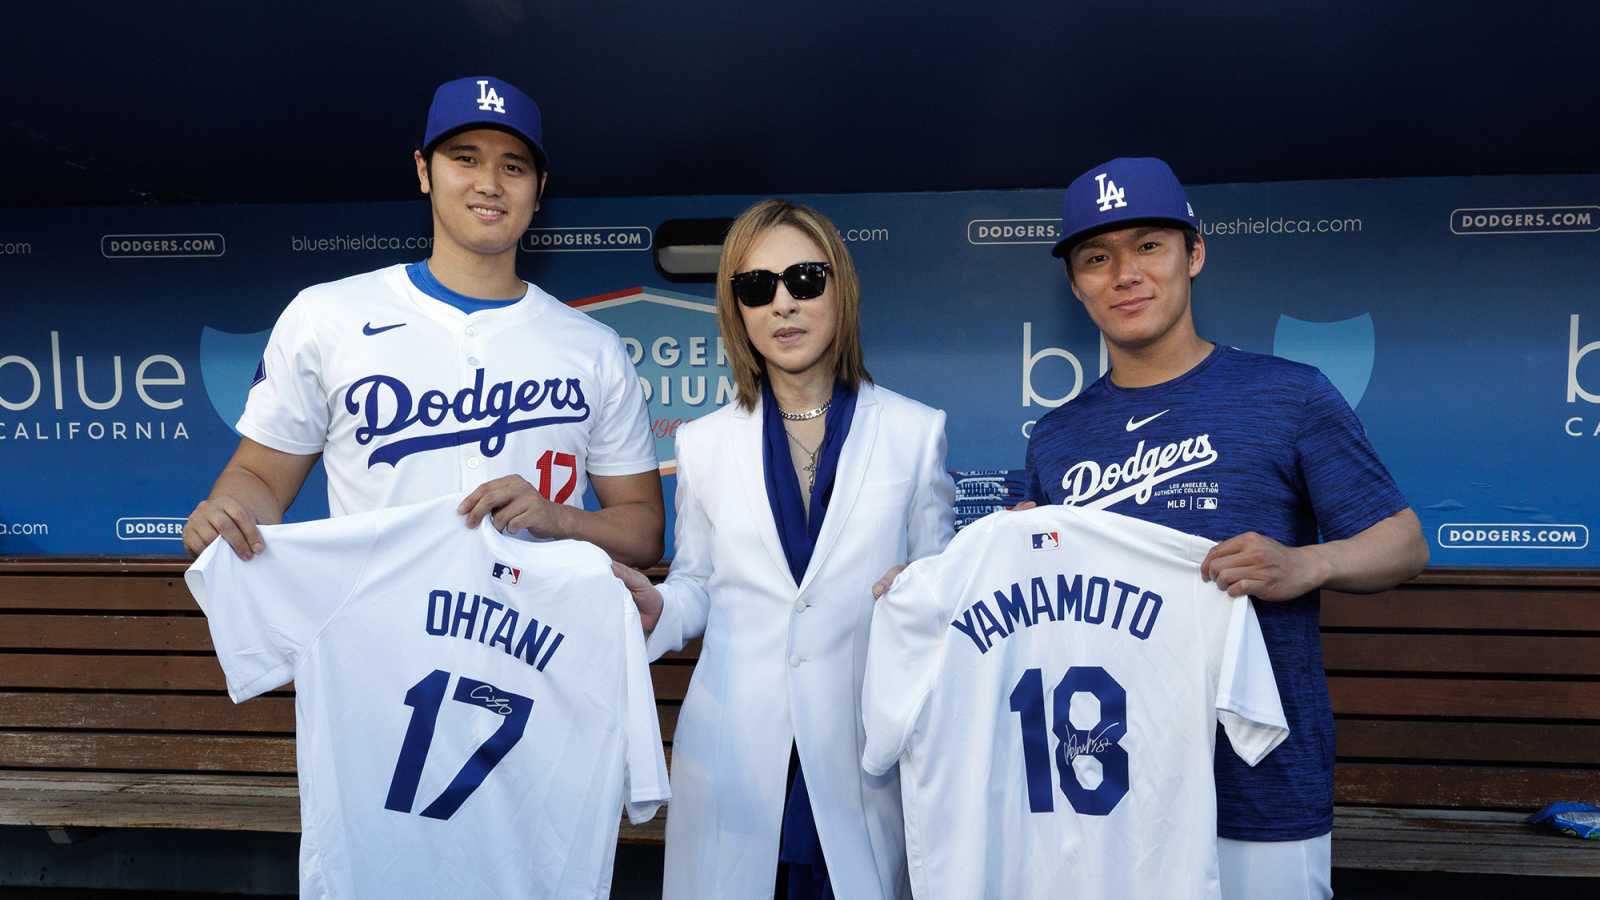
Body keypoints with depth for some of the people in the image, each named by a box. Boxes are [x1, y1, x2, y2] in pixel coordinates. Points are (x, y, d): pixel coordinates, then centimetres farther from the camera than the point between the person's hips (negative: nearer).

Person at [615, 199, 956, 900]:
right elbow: (699, 584, 11)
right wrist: (656, 610, -10)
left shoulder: (915, 431, 3)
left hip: (863, 755, -1)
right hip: (734, 755, 1)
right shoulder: (705, 442, 7)